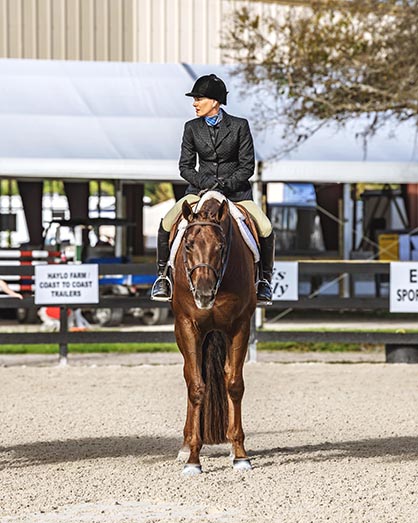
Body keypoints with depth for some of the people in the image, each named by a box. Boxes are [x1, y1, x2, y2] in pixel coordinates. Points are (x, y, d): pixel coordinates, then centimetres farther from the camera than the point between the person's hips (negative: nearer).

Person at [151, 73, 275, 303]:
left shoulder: (239, 126, -4)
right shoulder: (192, 128, 3)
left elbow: (247, 166, -4)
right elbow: (185, 166, 4)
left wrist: (225, 184, -18)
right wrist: (205, 181, -15)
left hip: (236, 190, -2)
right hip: (201, 189, 2)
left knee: (266, 229, -20)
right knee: (166, 223, -20)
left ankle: (265, 278, 2)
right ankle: (162, 274, -3)